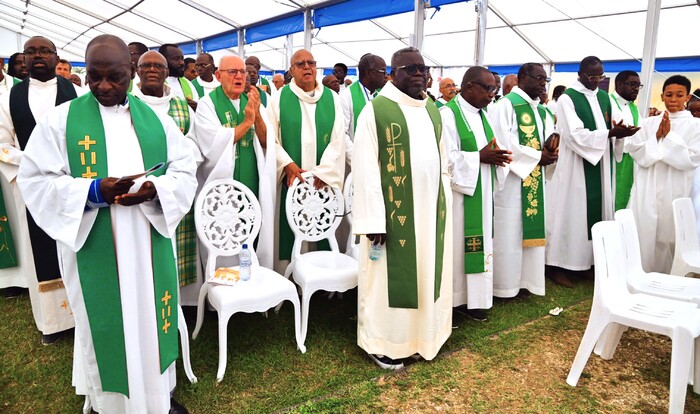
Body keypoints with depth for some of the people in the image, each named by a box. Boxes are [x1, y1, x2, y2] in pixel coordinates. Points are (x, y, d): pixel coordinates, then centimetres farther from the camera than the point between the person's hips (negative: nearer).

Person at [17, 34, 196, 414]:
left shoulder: (156, 119, 5)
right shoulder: (60, 119, -1)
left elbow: (185, 171, 4)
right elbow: (35, 180, -3)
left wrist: (154, 189, -17)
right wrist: (92, 191, -20)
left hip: (150, 245, 2)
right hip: (93, 248, -2)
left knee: (151, 315, 13)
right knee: (104, 322, 9)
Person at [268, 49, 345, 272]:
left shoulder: (332, 98, 7)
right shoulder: (279, 98, 4)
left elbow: (338, 139, 1)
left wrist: (323, 170, -9)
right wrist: (287, 164, -14)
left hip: (323, 179, 2)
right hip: (290, 178, -1)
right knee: (288, 231, 1)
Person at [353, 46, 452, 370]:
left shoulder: (432, 110, 12)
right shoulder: (376, 110, -9)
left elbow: (442, 162, 16)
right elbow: (365, 169, -13)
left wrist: (445, 206, 12)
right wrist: (374, 219, -17)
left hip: (431, 211, 7)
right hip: (394, 213, -6)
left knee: (428, 275, 15)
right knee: (390, 277, 5)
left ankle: (423, 335, 32)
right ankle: (381, 342, 22)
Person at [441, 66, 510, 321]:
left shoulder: (481, 114, 13)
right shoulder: (448, 114, -12)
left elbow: (484, 149, 17)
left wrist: (494, 156, -5)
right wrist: (480, 156, -19)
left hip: (481, 193, 8)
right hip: (459, 192, -8)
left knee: (478, 245, 11)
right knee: (456, 246, 0)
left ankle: (471, 298, 21)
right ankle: (452, 300, 13)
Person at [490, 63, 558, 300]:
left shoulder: (540, 109, 15)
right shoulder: (506, 105, -9)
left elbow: (548, 138, 15)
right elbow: (504, 144, -17)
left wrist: (550, 145, -10)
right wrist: (538, 157, -13)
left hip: (534, 180, 8)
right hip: (511, 179, -8)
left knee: (530, 229, 10)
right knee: (508, 232, -2)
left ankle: (523, 280, 21)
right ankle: (504, 284, 10)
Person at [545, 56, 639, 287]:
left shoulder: (605, 97, 12)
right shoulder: (567, 99, -8)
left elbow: (617, 126, 6)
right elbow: (576, 136, -18)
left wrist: (620, 131, -16)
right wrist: (610, 133, -25)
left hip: (602, 166, 7)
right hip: (575, 167, -7)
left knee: (596, 210, 9)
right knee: (570, 213, -4)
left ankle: (585, 261, 21)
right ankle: (559, 266, 4)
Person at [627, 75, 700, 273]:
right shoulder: (648, 123, 8)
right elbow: (638, 155, 0)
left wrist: (669, 136, -11)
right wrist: (657, 136, -12)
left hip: (675, 193, -1)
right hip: (647, 192, 1)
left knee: (669, 238, 5)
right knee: (643, 236, 1)